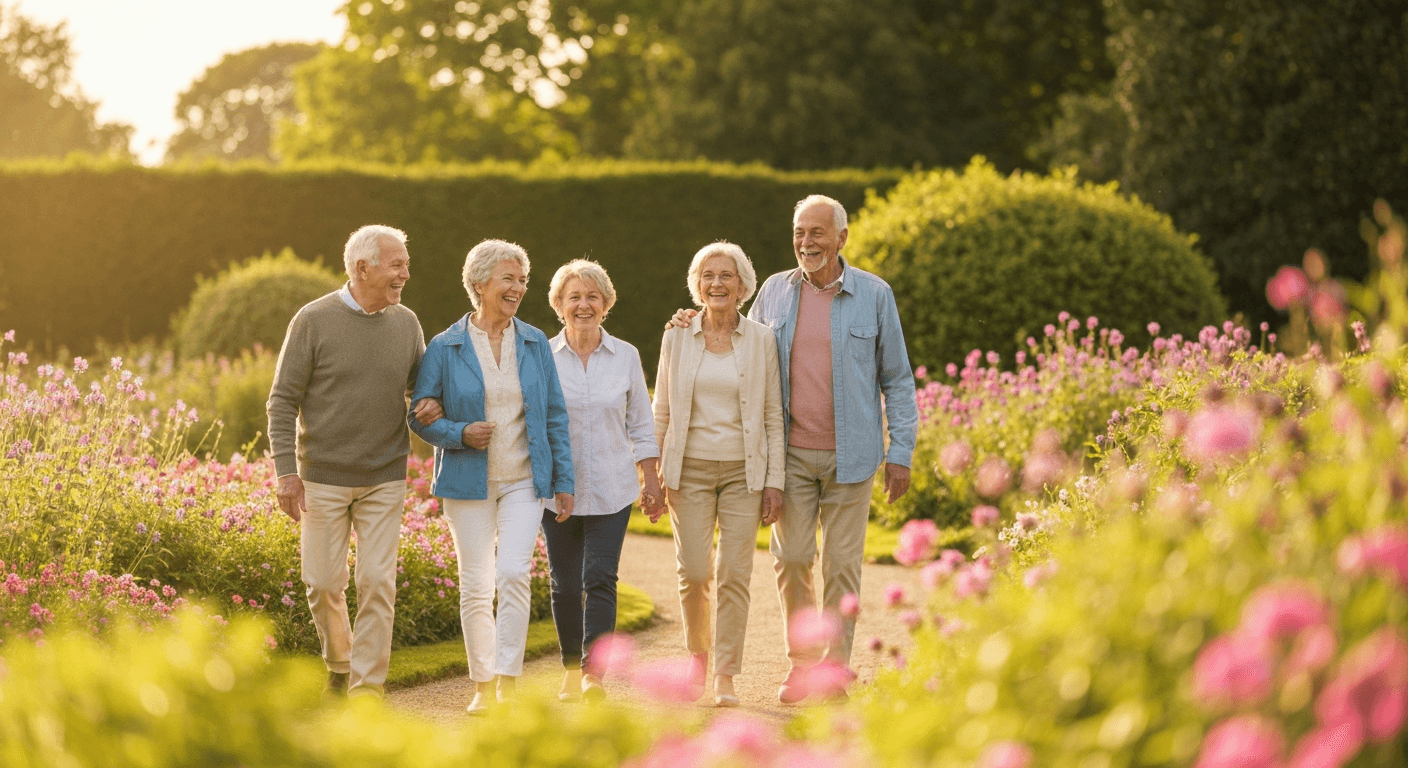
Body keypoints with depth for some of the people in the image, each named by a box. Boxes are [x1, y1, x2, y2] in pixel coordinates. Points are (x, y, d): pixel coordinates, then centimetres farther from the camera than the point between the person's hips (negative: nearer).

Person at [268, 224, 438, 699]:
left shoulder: (406, 323, 4)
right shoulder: (314, 320, -7)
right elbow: (283, 401, -5)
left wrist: (433, 405, -5)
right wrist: (286, 472, -13)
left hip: (385, 480, 2)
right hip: (323, 478, -2)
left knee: (377, 583, -5)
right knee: (324, 583, 2)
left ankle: (367, 687, 2)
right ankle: (339, 665, 28)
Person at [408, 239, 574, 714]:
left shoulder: (534, 344, 5)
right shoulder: (445, 348, -2)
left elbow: (555, 416, 8)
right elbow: (420, 415, 2)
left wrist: (563, 480, 4)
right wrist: (460, 434, -17)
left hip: (524, 480, 1)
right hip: (468, 483, -1)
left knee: (514, 574, -14)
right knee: (475, 586, 2)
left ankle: (509, 686, -8)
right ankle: (482, 686, 14)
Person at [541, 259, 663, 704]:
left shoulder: (625, 357, 5)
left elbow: (641, 425, 11)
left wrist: (651, 480, 6)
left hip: (612, 489, 0)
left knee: (600, 579, -10)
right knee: (565, 584, 5)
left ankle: (594, 674, -12)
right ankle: (572, 668, 22)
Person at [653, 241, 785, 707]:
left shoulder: (761, 340, 2)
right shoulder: (677, 337, 4)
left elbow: (773, 416, 3)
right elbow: (661, 412, 9)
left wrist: (774, 481, -3)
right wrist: (654, 476, 4)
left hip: (743, 471, -1)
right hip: (690, 470, 1)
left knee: (734, 575, -4)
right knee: (693, 572, -4)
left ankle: (726, 678, 4)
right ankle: (699, 654, 21)